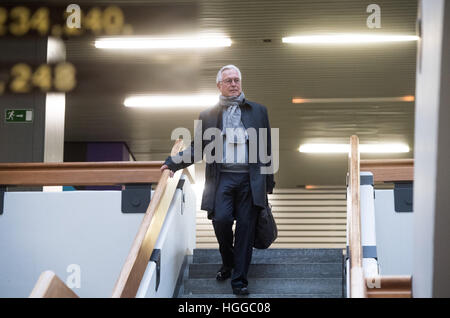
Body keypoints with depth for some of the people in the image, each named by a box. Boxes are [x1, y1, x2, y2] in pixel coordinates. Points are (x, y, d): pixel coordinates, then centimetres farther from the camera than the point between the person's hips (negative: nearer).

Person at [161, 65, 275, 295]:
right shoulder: (208, 115, 14)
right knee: (221, 219, -18)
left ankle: (239, 280, 3)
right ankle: (227, 262, 10)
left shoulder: (258, 111, 14)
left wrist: (268, 183, 10)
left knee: (245, 228, -2)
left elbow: (266, 148, 14)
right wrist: (173, 163, -2)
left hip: (250, 178, 0)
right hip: (222, 177, 0)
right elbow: (196, 148, 14)